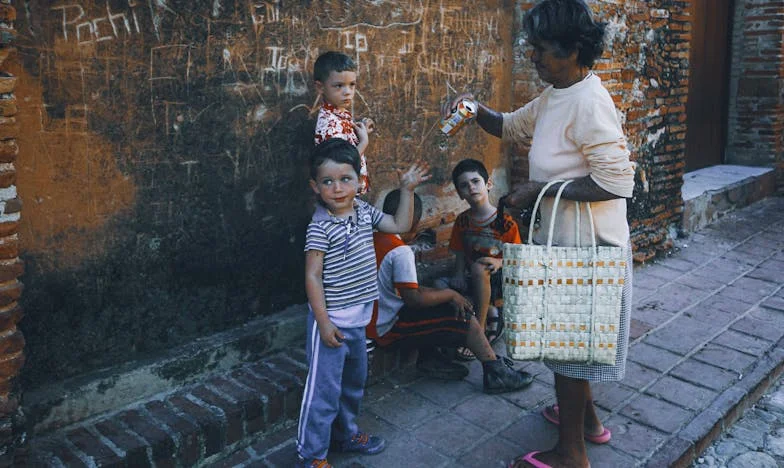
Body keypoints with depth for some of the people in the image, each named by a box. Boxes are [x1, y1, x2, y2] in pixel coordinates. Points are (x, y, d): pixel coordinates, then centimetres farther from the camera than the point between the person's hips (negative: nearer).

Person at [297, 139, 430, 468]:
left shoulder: (364, 211, 3)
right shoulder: (320, 227, -19)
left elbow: (400, 225, 14)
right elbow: (312, 277, -18)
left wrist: (407, 190, 6)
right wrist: (323, 322, -18)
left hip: (357, 318, 8)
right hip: (332, 320, -8)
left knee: (353, 380, 23)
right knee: (324, 388, -1)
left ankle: (346, 434, 43)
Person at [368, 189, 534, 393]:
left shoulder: (375, 239, 6)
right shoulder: (400, 251, -22)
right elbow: (413, 299, -24)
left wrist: (443, 294, 5)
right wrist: (450, 294, -9)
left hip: (375, 321, 9)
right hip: (389, 329, -9)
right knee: (464, 317, -6)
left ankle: (428, 359, 17)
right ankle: (495, 374, 2)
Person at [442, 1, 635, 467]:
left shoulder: (588, 102, -22)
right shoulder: (555, 96, 7)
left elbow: (617, 181, -27)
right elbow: (511, 126, 21)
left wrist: (542, 188, -23)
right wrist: (476, 110, 1)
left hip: (584, 245, -9)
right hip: (566, 239, 9)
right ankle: (586, 417, 43)